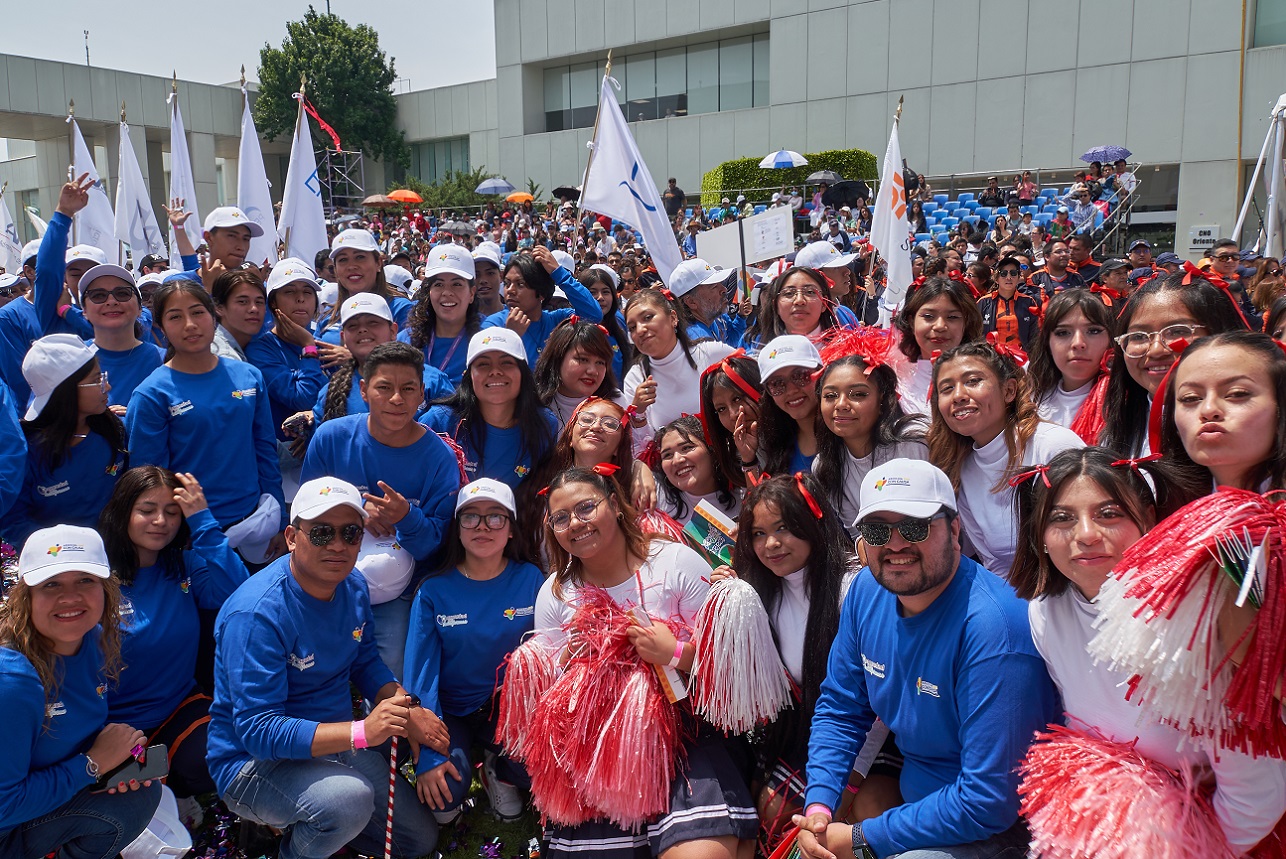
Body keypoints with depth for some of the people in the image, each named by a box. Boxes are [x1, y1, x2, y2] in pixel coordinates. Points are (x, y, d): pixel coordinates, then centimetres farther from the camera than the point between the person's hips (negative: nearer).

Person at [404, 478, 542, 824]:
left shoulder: (530, 580, -6)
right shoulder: (434, 591, -9)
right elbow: (421, 672, -11)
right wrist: (428, 756, -19)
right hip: (451, 712, -1)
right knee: (445, 793, -26)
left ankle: (499, 769, 9)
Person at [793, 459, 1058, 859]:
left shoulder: (993, 627, -28)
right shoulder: (866, 592, -5)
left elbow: (991, 800, -27)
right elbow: (839, 708, 6)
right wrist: (818, 806, -9)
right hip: (915, 804, 7)